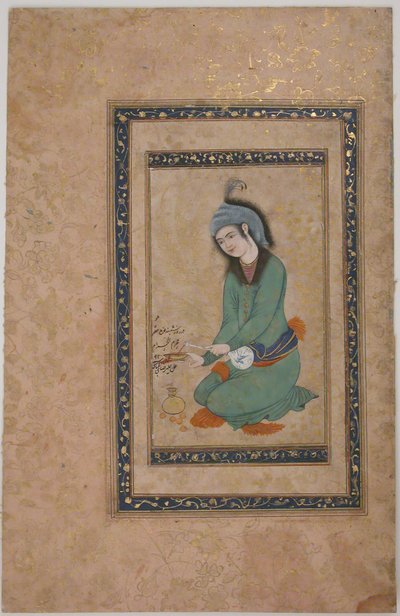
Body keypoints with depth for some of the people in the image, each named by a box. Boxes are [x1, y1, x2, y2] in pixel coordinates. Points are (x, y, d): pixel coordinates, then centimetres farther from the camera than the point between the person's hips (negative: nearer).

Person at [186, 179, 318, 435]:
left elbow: (262, 317, -19)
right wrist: (207, 358, -9)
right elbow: (230, 322, 1)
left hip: (277, 359, -7)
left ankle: (295, 397, -2)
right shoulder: (233, 274, 7)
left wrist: (230, 346, -14)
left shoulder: (272, 266, -15)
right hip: (246, 357, 7)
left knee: (219, 404, -16)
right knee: (202, 394, -1)